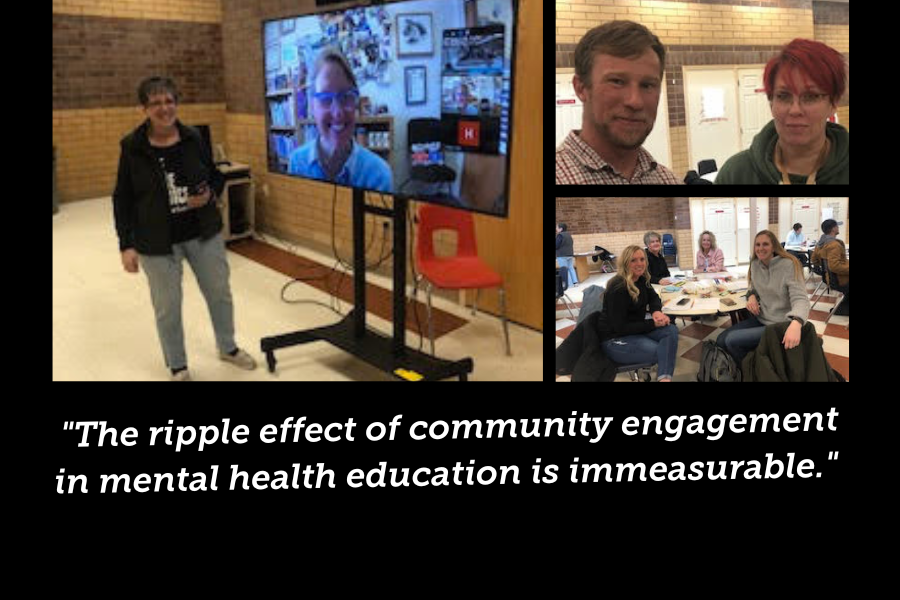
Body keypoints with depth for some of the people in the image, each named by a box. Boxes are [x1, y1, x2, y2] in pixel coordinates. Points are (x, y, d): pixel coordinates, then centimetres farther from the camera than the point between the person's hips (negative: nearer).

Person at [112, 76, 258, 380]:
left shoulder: (194, 138, -2)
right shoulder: (132, 147, -9)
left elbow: (217, 177, 9)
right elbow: (122, 199, -5)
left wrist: (210, 195, -14)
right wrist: (126, 244, -9)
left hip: (204, 234, 3)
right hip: (157, 242, -3)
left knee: (220, 293, 16)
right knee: (167, 307, 7)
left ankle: (228, 348, 40)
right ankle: (178, 367, 28)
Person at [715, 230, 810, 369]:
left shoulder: (789, 265, -18)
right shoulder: (755, 264, 4)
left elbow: (800, 299, -27)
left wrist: (796, 323, -49)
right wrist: (752, 296, -3)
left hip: (779, 325, -7)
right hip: (760, 318, 7)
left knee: (732, 340, -19)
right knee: (721, 341, -4)